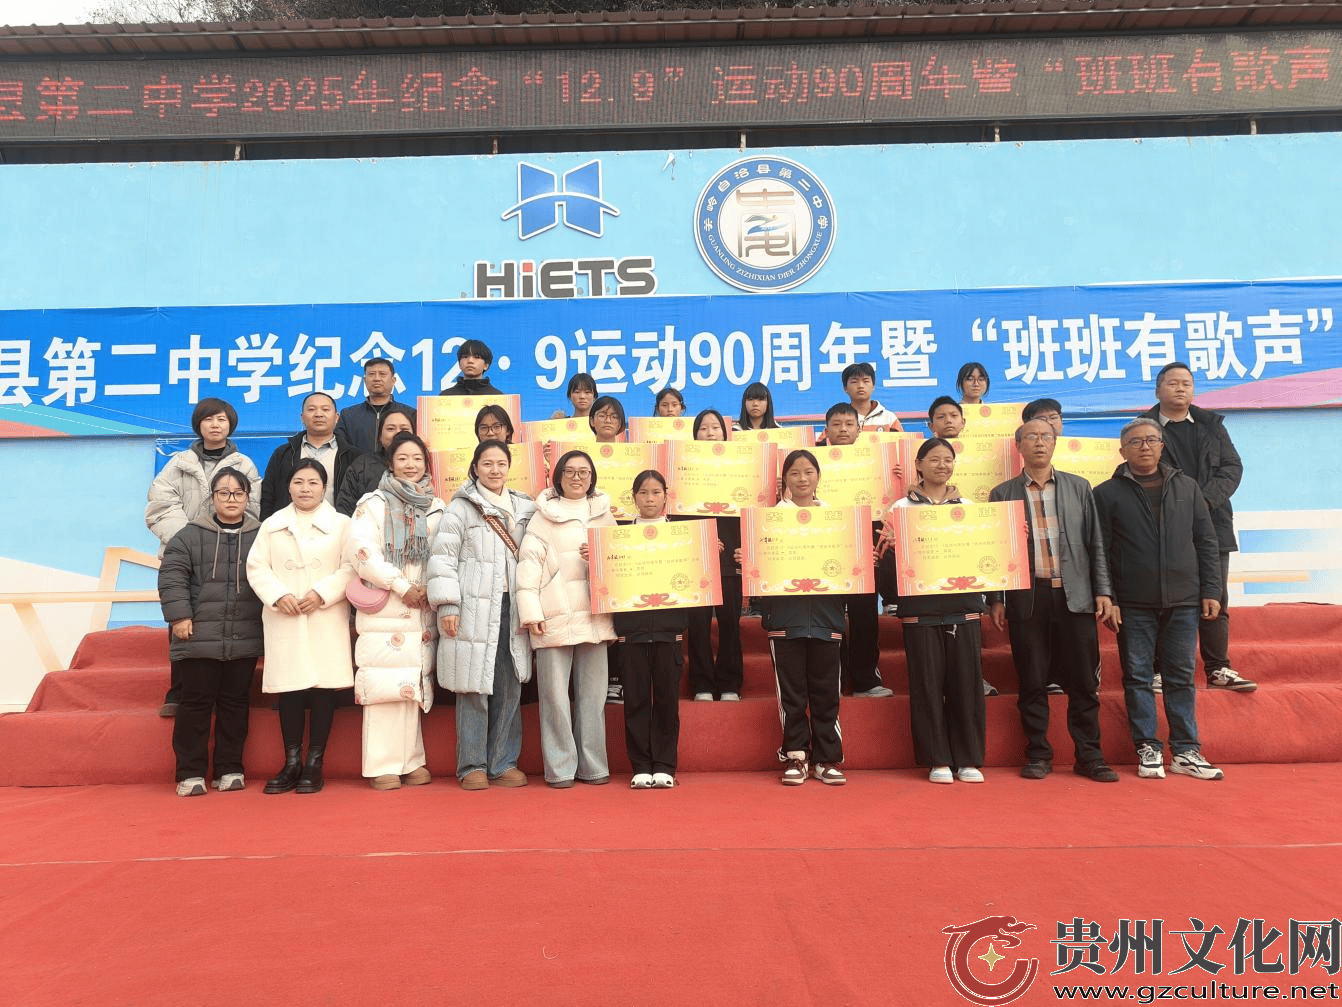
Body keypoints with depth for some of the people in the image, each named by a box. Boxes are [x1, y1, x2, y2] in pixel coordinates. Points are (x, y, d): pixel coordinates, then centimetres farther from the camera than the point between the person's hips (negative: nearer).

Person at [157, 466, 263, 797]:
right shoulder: (190, 535, 3)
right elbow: (172, 576, -2)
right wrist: (179, 614, -10)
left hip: (244, 641, 2)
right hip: (199, 640, -1)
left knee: (235, 704, 9)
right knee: (195, 703, 3)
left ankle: (229, 769, 20)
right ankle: (190, 773, 14)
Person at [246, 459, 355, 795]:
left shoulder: (341, 524, 8)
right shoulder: (272, 525, 14)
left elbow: (350, 568, -1)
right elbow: (256, 566, 7)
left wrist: (322, 593, -14)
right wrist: (277, 595, -9)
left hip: (327, 619, -1)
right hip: (284, 619, 2)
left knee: (323, 687, -3)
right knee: (289, 689, 2)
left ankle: (314, 764, 6)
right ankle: (292, 764, 11)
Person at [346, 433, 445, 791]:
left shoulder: (437, 508, 15)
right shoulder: (373, 504, 4)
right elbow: (362, 553, -7)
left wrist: (430, 590, -6)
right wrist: (401, 586, -11)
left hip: (422, 611, 3)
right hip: (383, 610, -3)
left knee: (412, 685, 4)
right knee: (384, 685, -8)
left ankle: (410, 761, 11)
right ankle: (383, 766, -3)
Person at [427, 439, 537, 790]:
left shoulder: (524, 508, 14)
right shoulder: (461, 507, 2)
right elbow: (442, 555, -3)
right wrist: (447, 605, -9)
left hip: (511, 609, 4)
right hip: (474, 610, -3)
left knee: (509, 688, 5)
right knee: (473, 688, 0)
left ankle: (503, 764, 15)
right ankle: (473, 767, 10)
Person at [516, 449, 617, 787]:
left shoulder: (603, 513, 15)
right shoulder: (544, 515, 3)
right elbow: (529, 561, -4)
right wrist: (530, 611, -13)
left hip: (594, 614, 3)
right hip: (554, 617, -3)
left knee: (593, 693, 7)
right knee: (555, 695, -2)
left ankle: (593, 765, 16)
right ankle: (560, 768, 8)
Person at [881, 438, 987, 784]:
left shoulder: (968, 507, 13)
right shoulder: (903, 506, 6)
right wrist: (890, 545, -20)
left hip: (963, 604, 2)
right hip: (920, 605, -2)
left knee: (966, 681, 1)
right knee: (927, 682, -1)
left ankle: (968, 759, 12)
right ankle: (937, 760, 9)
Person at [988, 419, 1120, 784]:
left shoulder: (1079, 487, 12)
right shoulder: (1002, 494, 9)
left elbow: (1095, 542, 10)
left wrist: (1103, 591, 1)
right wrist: (995, 600, 2)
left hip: (1075, 596, 1)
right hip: (1027, 598, -1)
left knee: (1084, 683, 2)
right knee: (1032, 683, 3)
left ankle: (1089, 757, 11)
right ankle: (1038, 755, 13)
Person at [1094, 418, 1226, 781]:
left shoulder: (1186, 487, 11)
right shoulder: (1107, 493, 2)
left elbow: (1207, 542, 10)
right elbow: (1099, 552, -2)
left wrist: (1211, 591, 3)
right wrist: (1106, 599, -8)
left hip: (1183, 601, 2)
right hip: (1134, 605, -2)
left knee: (1182, 677, 6)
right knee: (1138, 677, 3)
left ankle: (1185, 751, 14)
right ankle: (1148, 749, 12)